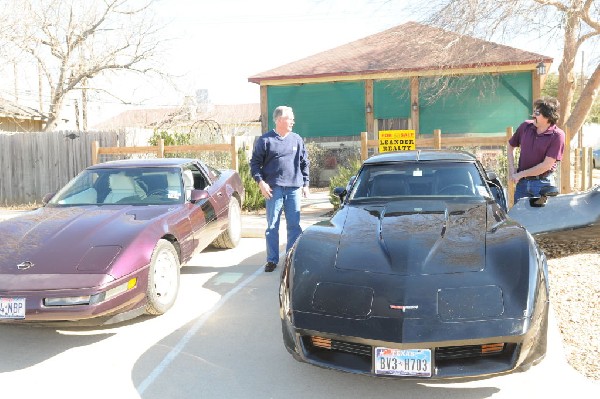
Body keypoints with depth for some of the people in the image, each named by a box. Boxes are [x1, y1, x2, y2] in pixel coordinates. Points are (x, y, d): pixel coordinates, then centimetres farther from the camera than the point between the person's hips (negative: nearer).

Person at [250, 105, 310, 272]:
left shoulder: (297, 139, 10)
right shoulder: (265, 140, 0)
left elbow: (304, 163, 15)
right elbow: (255, 163, 2)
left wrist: (305, 184, 10)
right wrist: (260, 182, -9)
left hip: (294, 188, 3)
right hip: (274, 189, -3)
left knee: (294, 225, 7)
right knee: (272, 226, 3)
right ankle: (272, 259, 12)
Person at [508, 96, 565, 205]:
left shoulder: (557, 135, -13)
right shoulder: (525, 126, 0)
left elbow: (546, 165, -15)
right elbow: (511, 146, 15)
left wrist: (520, 174, -10)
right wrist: (511, 170, 4)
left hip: (543, 184, -4)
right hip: (522, 182, 4)